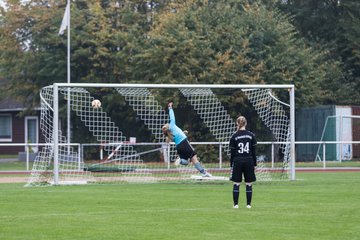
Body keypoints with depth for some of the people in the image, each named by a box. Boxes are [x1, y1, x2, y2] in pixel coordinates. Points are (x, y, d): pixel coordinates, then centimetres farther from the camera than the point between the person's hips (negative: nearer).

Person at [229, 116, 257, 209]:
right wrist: (254, 164, 10)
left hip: (237, 162, -1)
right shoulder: (251, 135, 2)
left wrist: (231, 165, 6)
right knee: (249, 184, 6)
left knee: (236, 184, 4)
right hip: (249, 161, 1)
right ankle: (248, 204, 5)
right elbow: (254, 151, 3)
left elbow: (232, 152, -1)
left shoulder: (234, 136, -3)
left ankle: (236, 204, 2)